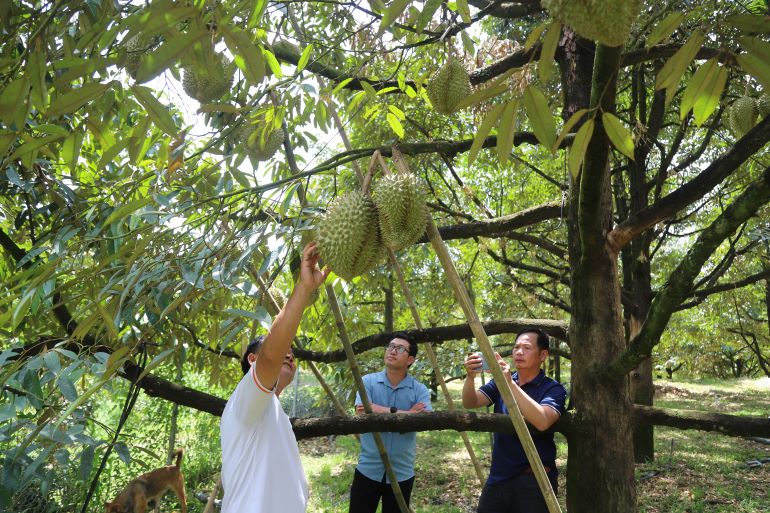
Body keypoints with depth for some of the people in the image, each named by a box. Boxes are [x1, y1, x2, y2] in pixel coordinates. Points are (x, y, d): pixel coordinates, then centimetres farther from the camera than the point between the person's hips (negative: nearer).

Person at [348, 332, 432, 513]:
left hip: (402, 473, 1)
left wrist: (380, 410, -22)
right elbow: (362, 414, -20)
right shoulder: (368, 381, -4)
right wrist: (406, 414, -21)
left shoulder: (420, 389, -3)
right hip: (368, 470, 0)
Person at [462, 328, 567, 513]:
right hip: (498, 477, 4)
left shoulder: (553, 389, -8)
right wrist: (471, 376, -26)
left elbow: (542, 422, -27)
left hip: (534, 479, -4)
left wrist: (510, 383, -34)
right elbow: (470, 402, -7)